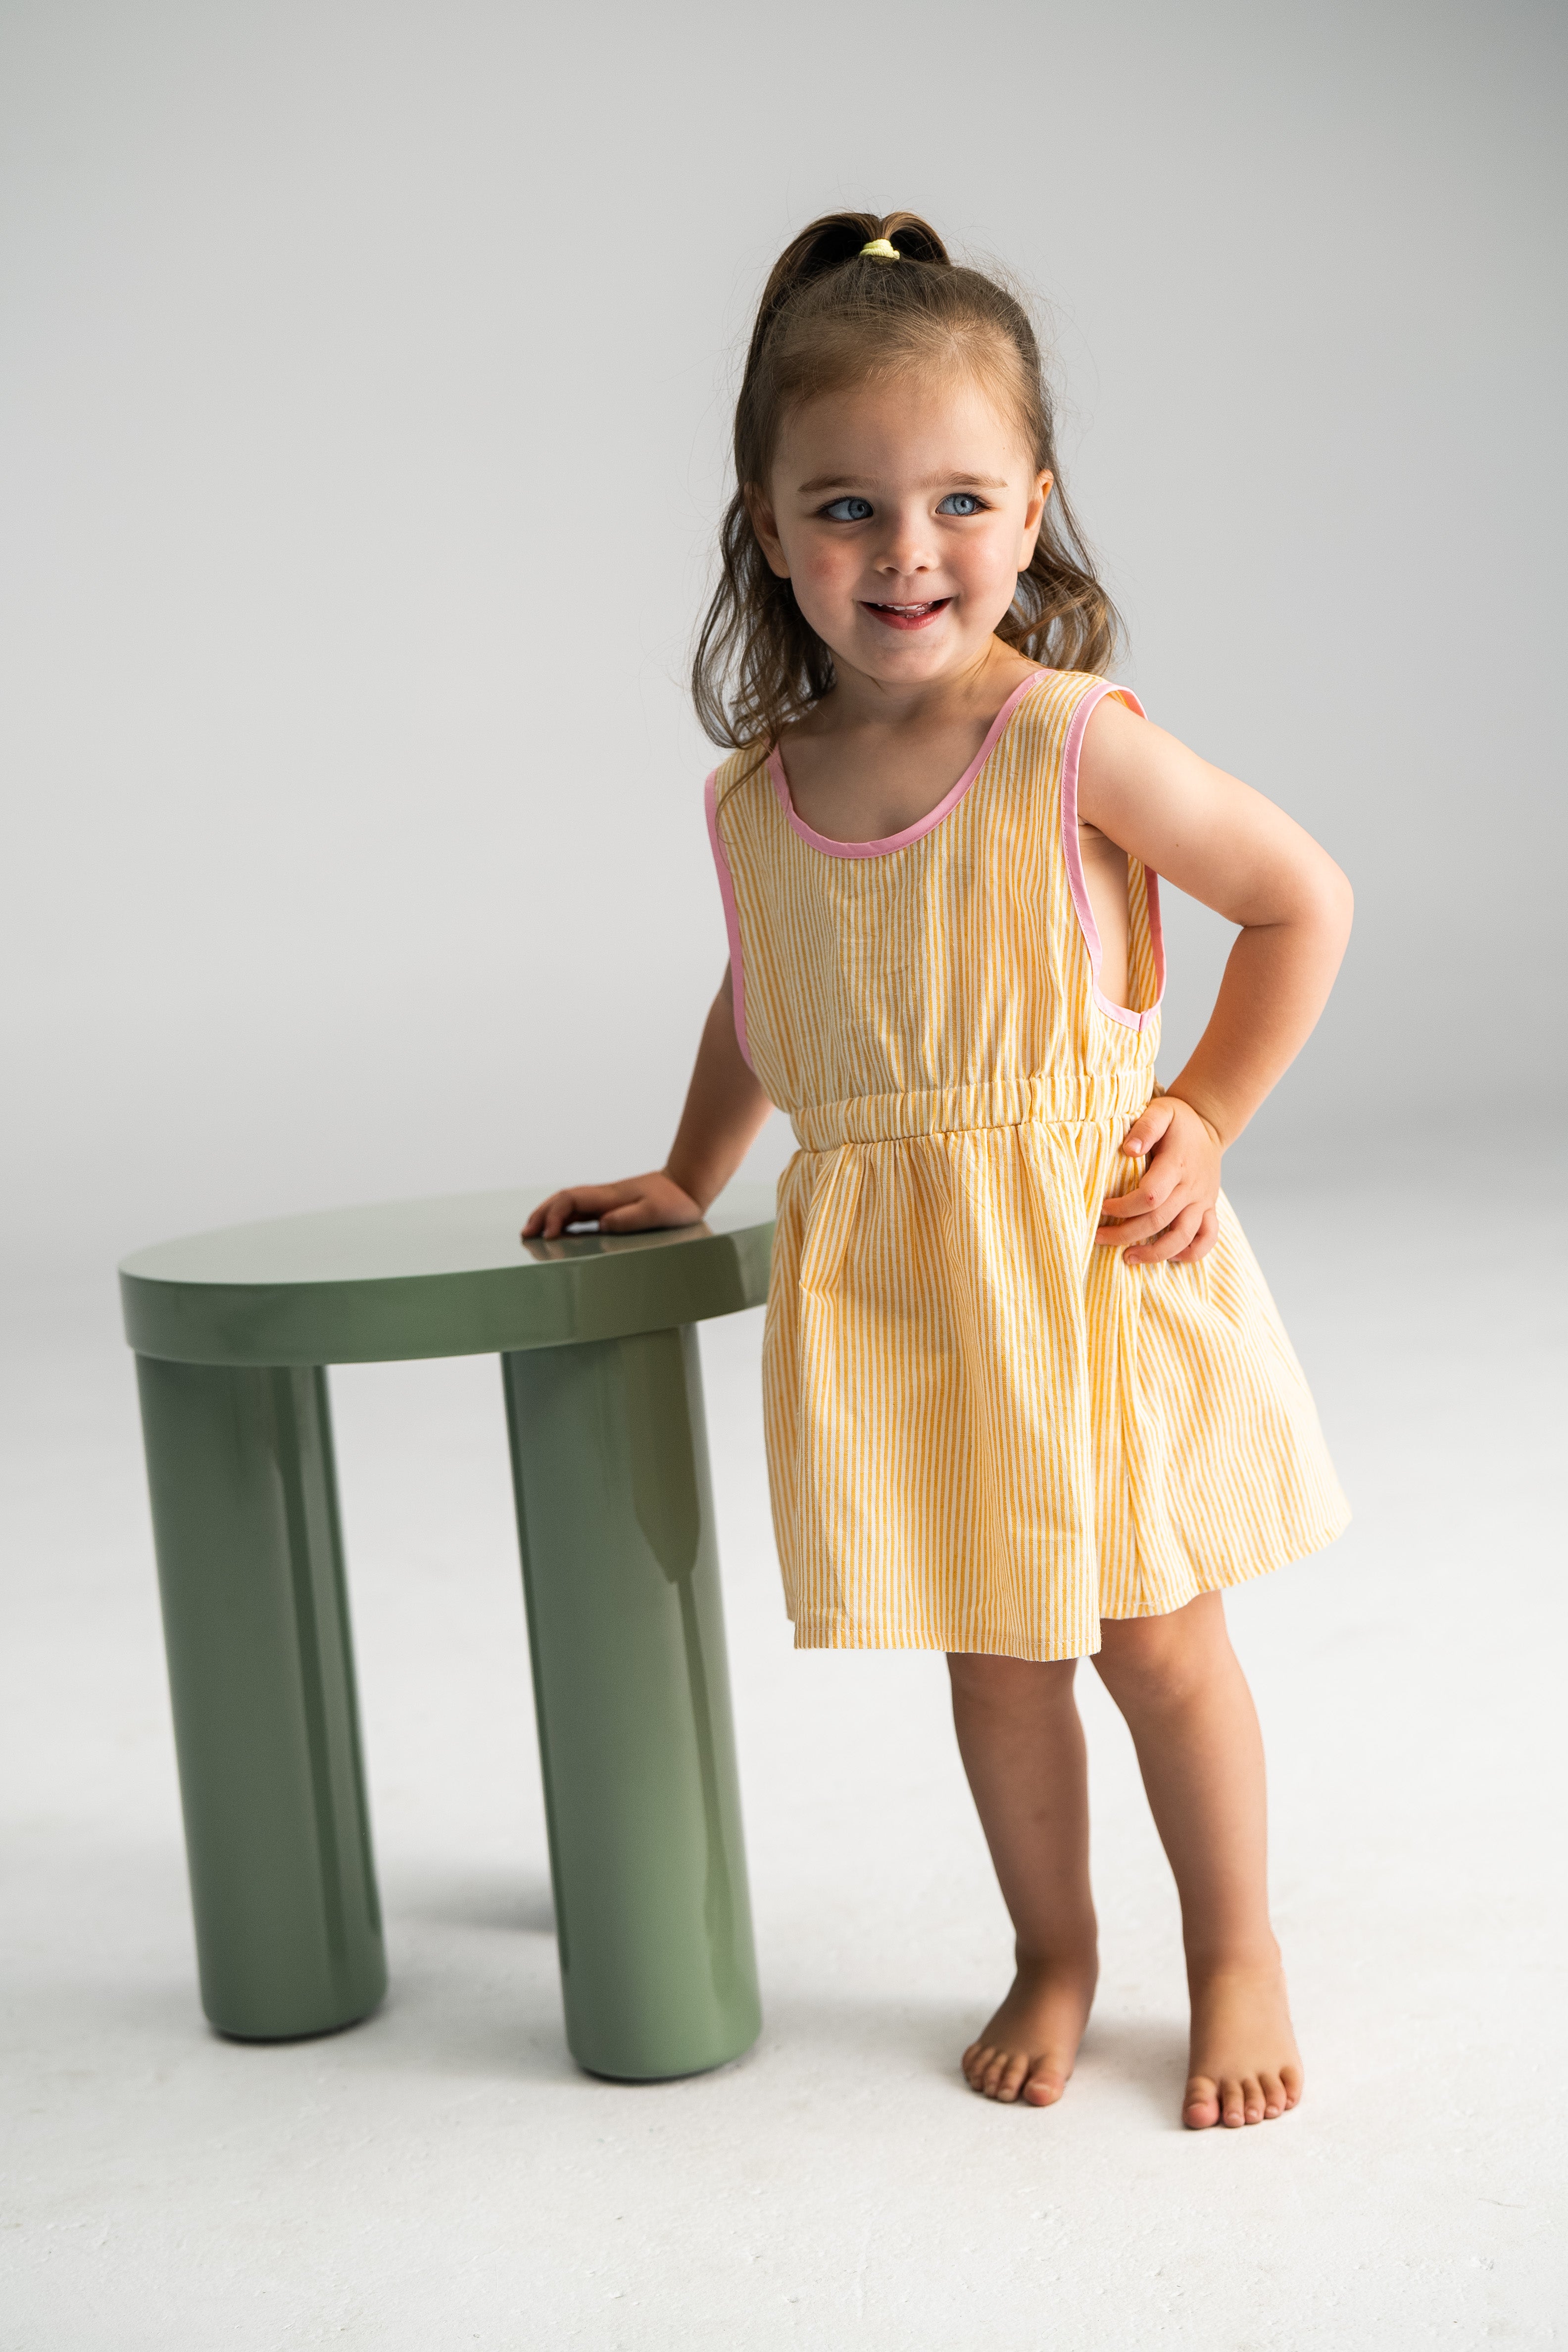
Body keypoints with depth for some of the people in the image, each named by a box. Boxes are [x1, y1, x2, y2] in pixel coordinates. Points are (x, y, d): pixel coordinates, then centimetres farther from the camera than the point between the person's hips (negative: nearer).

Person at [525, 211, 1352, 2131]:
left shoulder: (1075, 748, -14)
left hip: (1091, 1251, -3)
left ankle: (1236, 1954, 30)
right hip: (889, 1284, 4)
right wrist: (685, 1180, 27)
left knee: (1157, 1633, 8)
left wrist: (1206, 1117, -6)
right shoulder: (755, 801, 1)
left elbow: (1305, 900, -4)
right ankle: (1052, 1955, 34)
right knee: (990, 1653, 13)